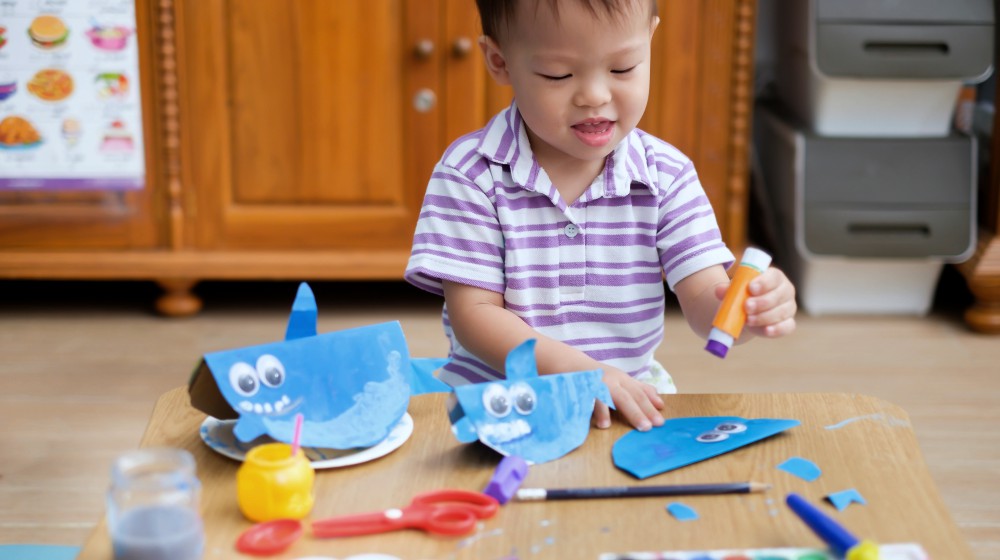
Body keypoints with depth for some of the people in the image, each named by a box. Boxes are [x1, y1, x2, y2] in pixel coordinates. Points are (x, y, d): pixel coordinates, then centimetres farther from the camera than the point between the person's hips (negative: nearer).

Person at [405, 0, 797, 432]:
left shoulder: (667, 177, -1)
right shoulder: (470, 175, -8)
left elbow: (703, 303, -6)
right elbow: (474, 315, -11)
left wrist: (746, 311, -32)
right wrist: (578, 369, -26)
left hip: (631, 403, 4)